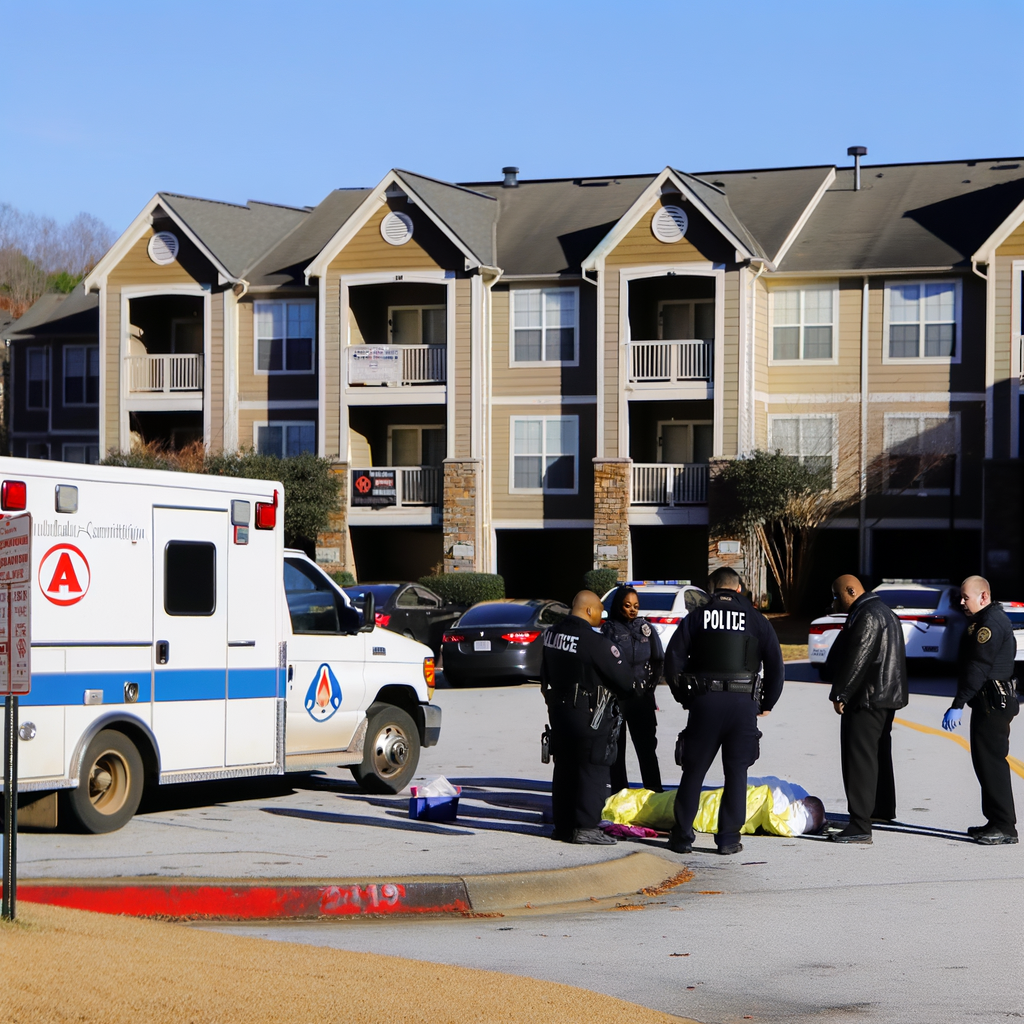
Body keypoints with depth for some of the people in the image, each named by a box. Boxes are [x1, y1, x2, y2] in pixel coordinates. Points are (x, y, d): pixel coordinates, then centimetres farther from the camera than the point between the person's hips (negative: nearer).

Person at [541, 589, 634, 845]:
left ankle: (563, 825, 20)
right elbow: (623, 678, -17)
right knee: (593, 770, -1)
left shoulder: (552, 634, 4)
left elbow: (545, 674, 16)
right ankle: (586, 827, -2)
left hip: (558, 709, 8)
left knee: (564, 767, 14)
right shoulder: (595, 642, -21)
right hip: (590, 715, -8)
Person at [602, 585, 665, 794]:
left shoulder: (646, 628, 7)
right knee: (616, 748, 4)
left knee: (646, 747, 1)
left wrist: (649, 684, 5)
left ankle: (655, 794, 3)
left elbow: (658, 660, 13)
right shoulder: (609, 629, -1)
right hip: (616, 697, -2)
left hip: (642, 698, 2)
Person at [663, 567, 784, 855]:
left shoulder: (697, 617, 4)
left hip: (705, 701, 0)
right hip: (744, 702, 0)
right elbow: (775, 663, 3)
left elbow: (673, 659, 1)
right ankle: (729, 838, 3)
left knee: (693, 770, 8)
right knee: (736, 772, 6)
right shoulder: (755, 620, 5)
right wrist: (767, 703, 13)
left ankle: (682, 835, 8)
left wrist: (684, 697, 12)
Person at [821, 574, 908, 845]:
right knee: (879, 751, 24)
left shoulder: (866, 616, -17)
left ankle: (860, 827, -16)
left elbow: (856, 660, -20)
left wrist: (839, 694, -16)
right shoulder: (882, 610, 18)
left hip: (868, 698, -11)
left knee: (859, 757, -12)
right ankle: (883, 809, 39)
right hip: (886, 695, 11)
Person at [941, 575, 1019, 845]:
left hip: (992, 703, -11)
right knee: (985, 761, 14)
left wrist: (958, 705, -25)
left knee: (992, 762, -10)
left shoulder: (990, 622, -16)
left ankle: (1005, 828, -10)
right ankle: (996, 822, 19)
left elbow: (978, 668, -23)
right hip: (989, 702, 11)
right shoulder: (987, 620, 19)